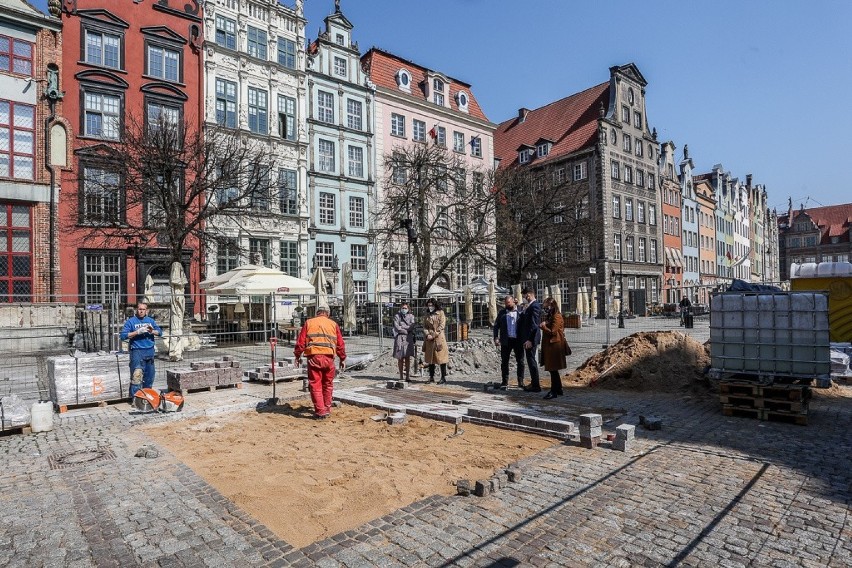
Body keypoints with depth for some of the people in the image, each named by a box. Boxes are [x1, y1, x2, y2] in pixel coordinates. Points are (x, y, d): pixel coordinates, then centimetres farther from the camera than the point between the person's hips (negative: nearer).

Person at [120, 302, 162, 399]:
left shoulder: (150, 320, 12)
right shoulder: (131, 321, -1)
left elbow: (160, 332, 5)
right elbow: (123, 336, -9)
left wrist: (152, 331, -16)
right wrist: (137, 332, -20)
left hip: (150, 351, 5)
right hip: (137, 352, -5)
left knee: (149, 375, 12)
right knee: (136, 376, -10)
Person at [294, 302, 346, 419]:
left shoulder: (309, 323, 10)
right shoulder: (333, 324, 12)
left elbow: (301, 341, 6)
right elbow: (340, 344, 11)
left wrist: (297, 356, 15)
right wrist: (342, 359, 19)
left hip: (314, 357, -2)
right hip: (329, 358, 2)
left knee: (315, 385, 3)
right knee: (328, 385, 16)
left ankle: (320, 411, 0)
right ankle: (327, 409, 23)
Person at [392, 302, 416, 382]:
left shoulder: (411, 316, 9)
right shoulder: (397, 316, 4)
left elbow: (411, 328, -2)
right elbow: (397, 328, -7)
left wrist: (402, 326, -9)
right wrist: (407, 330, -8)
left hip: (408, 339, 2)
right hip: (400, 338, -1)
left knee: (408, 358, 0)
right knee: (400, 358, 0)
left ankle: (407, 376, 4)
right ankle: (401, 376, 6)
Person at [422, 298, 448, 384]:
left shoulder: (440, 313, -1)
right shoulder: (427, 314, 13)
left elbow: (441, 325, -8)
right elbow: (424, 326, 12)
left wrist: (434, 335, -12)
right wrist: (427, 334, -6)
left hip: (439, 337, -5)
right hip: (429, 339, 5)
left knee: (441, 357, -4)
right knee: (430, 358, 7)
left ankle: (443, 378, 2)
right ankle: (431, 377, 14)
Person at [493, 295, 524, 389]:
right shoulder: (502, 312, 7)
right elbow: (496, 325, 6)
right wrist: (496, 338, -5)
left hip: (518, 340, -1)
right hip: (506, 340, 1)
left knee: (520, 361, 6)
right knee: (504, 362, 3)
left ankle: (520, 381, 18)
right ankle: (505, 381, 12)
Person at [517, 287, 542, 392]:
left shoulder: (534, 306, -17)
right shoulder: (530, 306, 14)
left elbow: (534, 324, -22)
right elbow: (525, 321, 17)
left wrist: (529, 340, -23)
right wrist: (524, 311, 4)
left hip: (530, 339, -10)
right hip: (528, 338, 10)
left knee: (531, 360, -4)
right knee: (530, 360, 17)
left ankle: (536, 386, 3)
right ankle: (534, 383, 27)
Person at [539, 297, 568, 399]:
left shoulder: (557, 317, -13)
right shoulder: (549, 316, 15)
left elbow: (552, 331, -17)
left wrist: (543, 326, -8)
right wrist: (543, 325, 3)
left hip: (554, 345, -10)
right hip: (549, 345, 10)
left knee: (553, 369, -6)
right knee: (553, 369, 14)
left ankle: (554, 391, 0)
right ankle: (559, 390, 24)